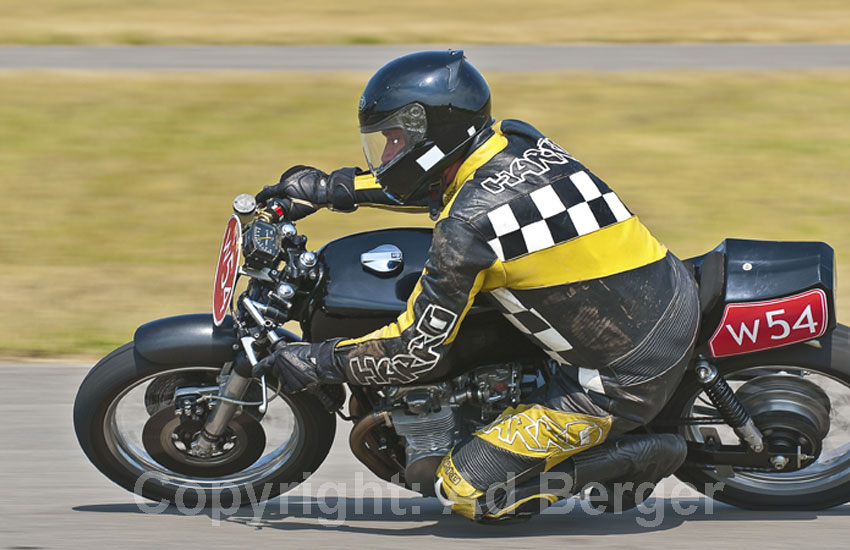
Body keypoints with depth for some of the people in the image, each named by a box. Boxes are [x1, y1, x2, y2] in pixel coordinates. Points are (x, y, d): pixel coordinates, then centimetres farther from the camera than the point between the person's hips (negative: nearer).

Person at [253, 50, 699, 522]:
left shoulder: (466, 228, -20)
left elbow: (418, 354, -13)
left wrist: (316, 363, 0)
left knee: (467, 491, -2)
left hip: (622, 382, -8)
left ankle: (627, 460, -1)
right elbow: (435, 180, 24)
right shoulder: (521, 140, 3)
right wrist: (331, 189, 23)